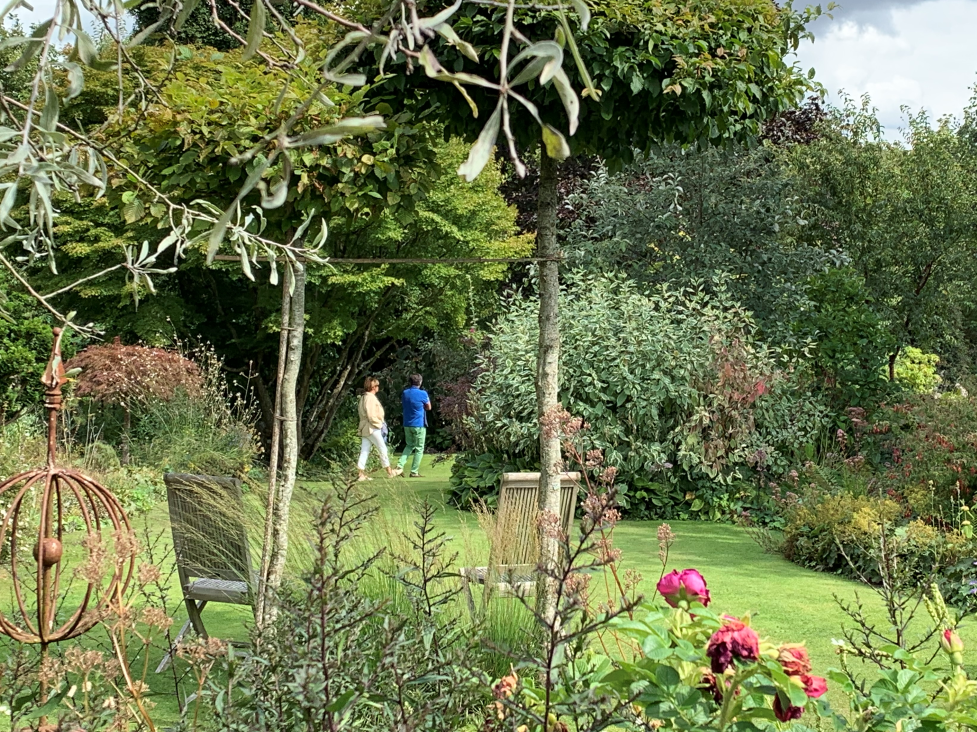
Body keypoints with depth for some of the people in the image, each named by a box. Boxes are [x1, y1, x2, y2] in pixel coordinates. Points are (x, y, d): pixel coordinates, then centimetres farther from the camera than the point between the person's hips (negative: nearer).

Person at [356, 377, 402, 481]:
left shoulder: (363, 397, 16)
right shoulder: (370, 398, -15)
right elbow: (371, 415, -22)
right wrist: (379, 424, -10)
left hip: (365, 428, 9)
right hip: (372, 428, -9)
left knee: (364, 451, 5)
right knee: (383, 449, 1)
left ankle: (362, 474, 2)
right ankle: (390, 471, 9)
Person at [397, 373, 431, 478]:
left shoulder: (405, 393, 4)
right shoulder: (422, 394, -12)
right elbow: (428, 407, 1)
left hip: (407, 424, 5)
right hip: (419, 424, -5)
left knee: (409, 445, 20)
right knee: (419, 448, 5)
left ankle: (400, 465, 2)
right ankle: (414, 472, 3)